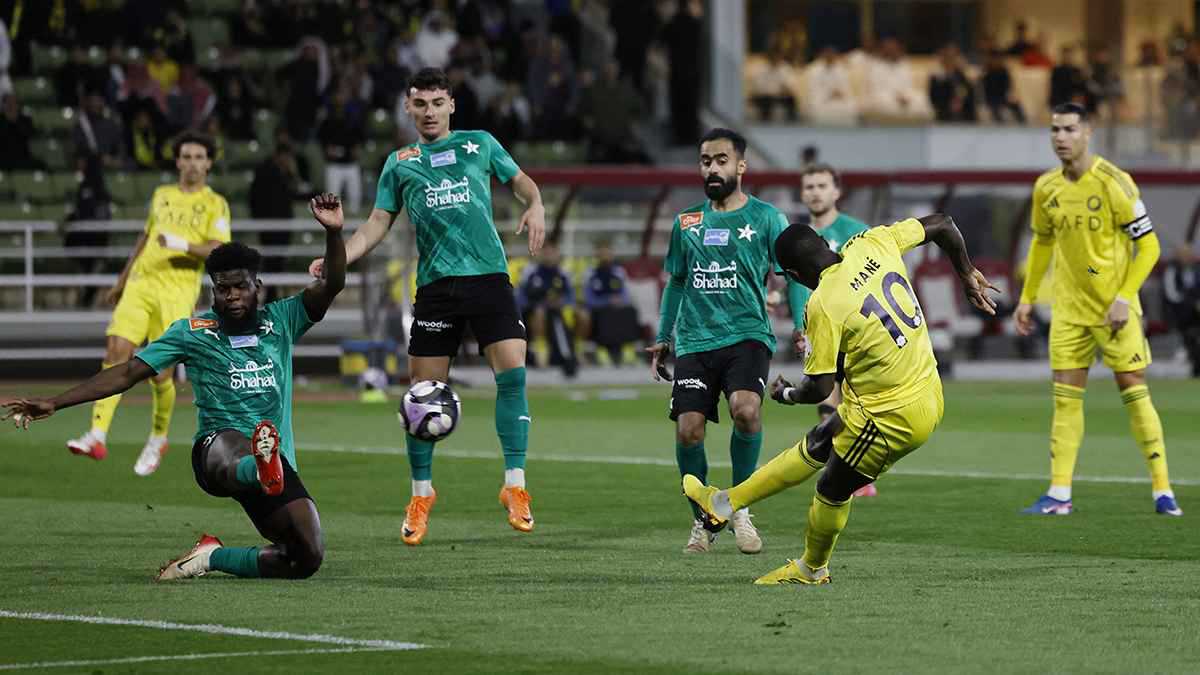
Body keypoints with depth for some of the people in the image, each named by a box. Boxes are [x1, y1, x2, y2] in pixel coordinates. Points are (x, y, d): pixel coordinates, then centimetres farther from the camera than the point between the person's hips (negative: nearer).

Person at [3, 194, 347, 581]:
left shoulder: (280, 321, 9)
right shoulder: (193, 332, 5)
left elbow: (330, 287, -2)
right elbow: (127, 373, 3)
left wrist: (333, 233, -22)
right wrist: (54, 403, -4)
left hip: (277, 459, 4)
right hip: (218, 444, -4)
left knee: (307, 559, -11)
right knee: (230, 451, -44)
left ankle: (213, 557, 10)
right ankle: (262, 473, -83)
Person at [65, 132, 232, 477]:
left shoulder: (215, 205, 2)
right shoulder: (162, 195, 18)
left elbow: (219, 251, -10)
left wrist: (183, 245, -25)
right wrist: (122, 279, 33)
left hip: (177, 293, -4)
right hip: (140, 284, 4)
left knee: (159, 374, -7)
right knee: (115, 353, -14)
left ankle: (157, 439, 19)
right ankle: (97, 437, -18)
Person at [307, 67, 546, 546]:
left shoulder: (479, 144, 12)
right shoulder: (400, 162, 13)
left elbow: (520, 180, 20)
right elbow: (377, 224, 12)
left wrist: (535, 206, -3)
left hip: (488, 276, -1)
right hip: (435, 285, 1)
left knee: (513, 372, -16)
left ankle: (515, 485, -8)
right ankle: (421, 494, 17)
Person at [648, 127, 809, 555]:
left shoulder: (765, 218, 3)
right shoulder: (686, 223, 14)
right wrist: (662, 337, 20)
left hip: (747, 336, -3)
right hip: (694, 342, 3)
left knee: (745, 408, -28)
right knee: (688, 430, -10)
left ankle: (740, 507, -7)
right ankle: (703, 520, 12)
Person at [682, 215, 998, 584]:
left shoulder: (823, 306, -24)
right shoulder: (871, 245, -6)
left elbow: (819, 388, -19)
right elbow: (942, 224, 5)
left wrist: (787, 394, 4)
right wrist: (967, 274, 23)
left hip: (892, 416, -8)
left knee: (832, 491, 16)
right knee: (814, 446, 21)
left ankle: (812, 569, 40)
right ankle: (727, 502, 35)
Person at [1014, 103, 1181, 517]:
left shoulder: (1113, 183, -15)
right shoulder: (1047, 188, 3)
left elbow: (1148, 245, -12)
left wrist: (1125, 297, -19)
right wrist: (1027, 298, 17)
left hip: (1114, 307, -5)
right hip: (1069, 308, 5)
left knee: (1134, 391, -3)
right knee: (1065, 397, 1)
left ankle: (1162, 490, 5)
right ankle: (1059, 495, 3)